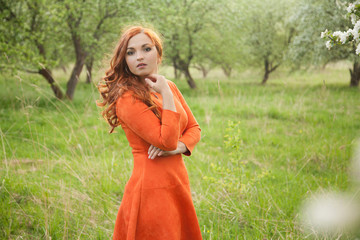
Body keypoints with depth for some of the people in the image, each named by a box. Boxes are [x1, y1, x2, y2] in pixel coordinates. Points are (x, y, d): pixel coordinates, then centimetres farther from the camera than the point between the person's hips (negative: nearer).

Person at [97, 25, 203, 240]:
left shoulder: (169, 86, 8)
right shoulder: (127, 98, -16)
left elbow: (194, 128, 12)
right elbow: (167, 141, -21)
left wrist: (178, 146, -8)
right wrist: (166, 95, -18)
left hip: (178, 183, 8)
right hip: (153, 188, -7)